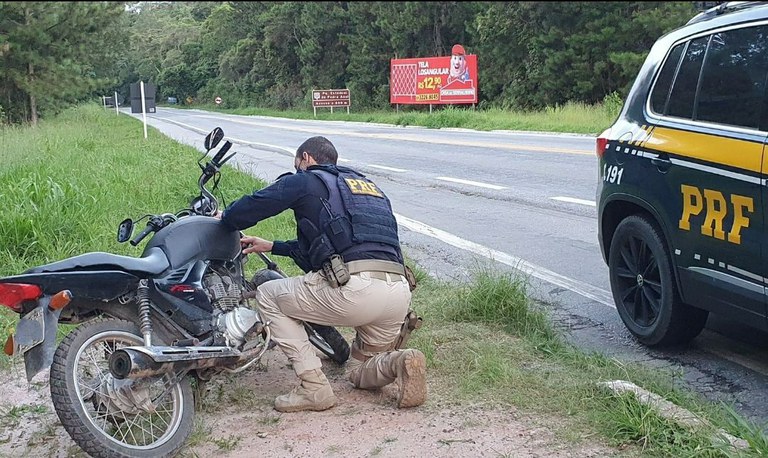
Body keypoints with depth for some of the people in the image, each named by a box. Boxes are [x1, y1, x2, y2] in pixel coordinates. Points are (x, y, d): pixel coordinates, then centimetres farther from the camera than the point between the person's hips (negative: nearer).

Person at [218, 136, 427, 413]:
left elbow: (253, 205, 11)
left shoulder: (307, 180, 12)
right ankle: (400, 362, -3)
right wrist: (273, 247, 46)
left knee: (267, 296, 18)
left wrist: (225, 218, 35)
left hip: (353, 288, -8)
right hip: (400, 293, 8)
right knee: (360, 374, 31)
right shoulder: (370, 186, 33)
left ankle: (314, 388, 8)